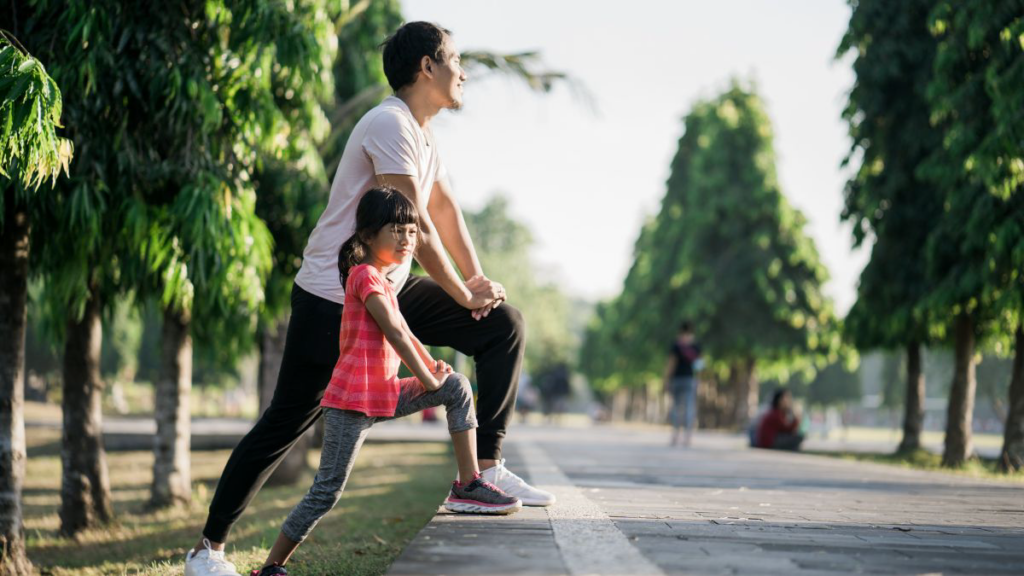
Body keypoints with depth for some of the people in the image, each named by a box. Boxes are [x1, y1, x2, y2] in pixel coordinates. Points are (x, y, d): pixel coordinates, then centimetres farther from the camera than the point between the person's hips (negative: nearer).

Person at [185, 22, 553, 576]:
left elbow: (445, 210, 17)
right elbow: (417, 227, -21)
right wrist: (465, 295, -14)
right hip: (332, 298, -9)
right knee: (286, 421, -6)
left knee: (504, 325, 0)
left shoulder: (422, 136, 12)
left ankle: (487, 467, 0)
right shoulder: (390, 124, -19)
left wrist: (477, 278, 2)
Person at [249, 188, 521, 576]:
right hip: (353, 399, -9)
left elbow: (405, 335, 22)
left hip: (385, 394, 9)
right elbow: (395, 334, -16)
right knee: (328, 490, -8)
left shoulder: (381, 281, 18)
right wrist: (428, 380, -9)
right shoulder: (365, 275, -12)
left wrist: (433, 368, 8)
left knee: (457, 388, 3)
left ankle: (468, 486, 2)